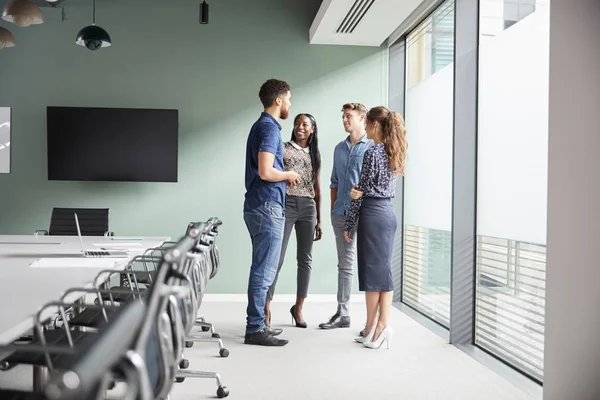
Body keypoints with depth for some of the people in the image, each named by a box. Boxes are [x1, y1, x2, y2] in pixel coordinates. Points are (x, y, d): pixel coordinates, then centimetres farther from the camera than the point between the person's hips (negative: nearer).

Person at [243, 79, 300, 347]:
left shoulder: (261, 126, 18)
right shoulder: (269, 128, -14)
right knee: (264, 270, -5)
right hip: (267, 207, -11)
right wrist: (289, 175, -6)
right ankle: (255, 330, 2)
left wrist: (283, 177, 15)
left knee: (262, 269, 15)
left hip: (259, 206, 11)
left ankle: (256, 324, 24)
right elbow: (265, 172, -23)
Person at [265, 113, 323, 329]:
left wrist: (319, 220, 14)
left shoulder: (315, 154, 15)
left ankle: (298, 308, 19)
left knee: (305, 259, 7)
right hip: (286, 204, -4)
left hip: (308, 208, 4)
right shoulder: (283, 149, 3)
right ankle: (266, 308, 1)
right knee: (277, 258, -7)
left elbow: (317, 189, 16)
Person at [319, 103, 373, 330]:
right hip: (341, 213, 6)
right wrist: (333, 209, 14)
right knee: (344, 264, 11)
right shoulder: (339, 148, 16)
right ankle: (342, 314, 19)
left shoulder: (372, 147, -3)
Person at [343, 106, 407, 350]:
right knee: (383, 270, 8)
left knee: (372, 272, -2)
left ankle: (372, 328, 5)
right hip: (388, 213, 8)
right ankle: (382, 325, 11)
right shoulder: (393, 153, 12)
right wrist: (359, 192, -5)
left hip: (373, 215, -8)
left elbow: (362, 192, -11)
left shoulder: (372, 153, -13)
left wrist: (349, 225, -4)